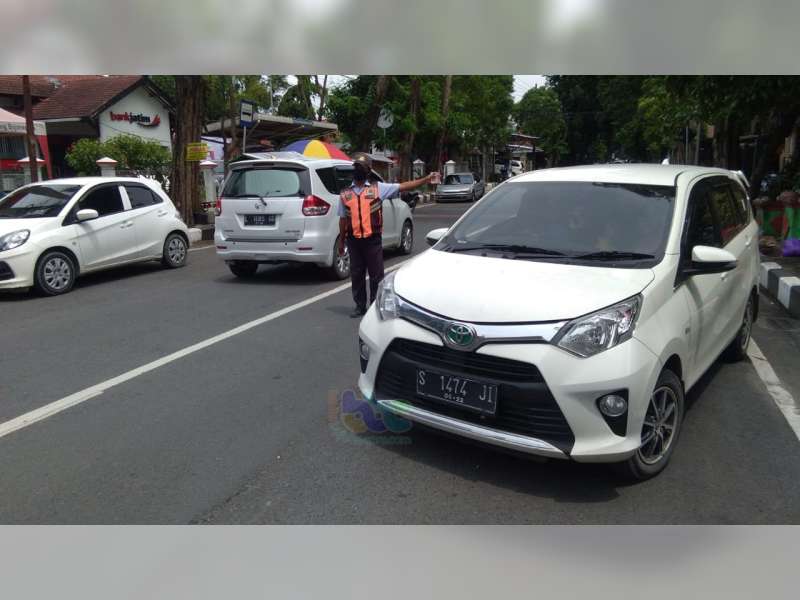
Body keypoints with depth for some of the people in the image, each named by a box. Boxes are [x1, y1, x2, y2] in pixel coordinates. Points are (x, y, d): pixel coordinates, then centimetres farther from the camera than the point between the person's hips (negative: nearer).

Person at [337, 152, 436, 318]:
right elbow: (343, 219, 12)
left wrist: (426, 179, -10)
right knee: (356, 274, 8)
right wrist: (341, 242, 12)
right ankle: (360, 306, 20)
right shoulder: (345, 194, 8)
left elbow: (403, 186, -3)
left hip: (373, 239, -2)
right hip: (354, 240, 2)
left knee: (376, 275, 2)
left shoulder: (378, 188, 1)